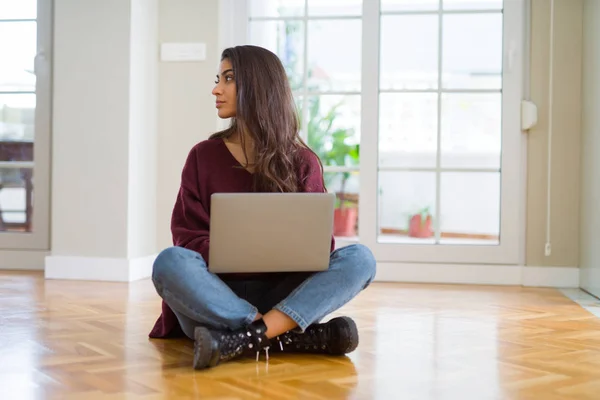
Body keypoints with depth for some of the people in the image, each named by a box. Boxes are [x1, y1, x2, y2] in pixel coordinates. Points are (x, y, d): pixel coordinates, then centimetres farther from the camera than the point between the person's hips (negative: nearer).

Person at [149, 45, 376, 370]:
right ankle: (297, 338, -34)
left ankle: (242, 340, -39)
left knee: (359, 258, -23)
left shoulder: (303, 162, 6)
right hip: (215, 299, 0)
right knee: (170, 263, -31)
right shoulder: (203, 156, 6)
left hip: (281, 295, 1)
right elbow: (186, 236, -1)